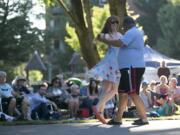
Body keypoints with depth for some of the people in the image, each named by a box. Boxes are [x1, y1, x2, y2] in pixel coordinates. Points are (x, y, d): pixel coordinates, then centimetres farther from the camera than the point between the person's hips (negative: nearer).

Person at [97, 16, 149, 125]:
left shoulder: (132, 32, -11)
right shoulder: (136, 33, 24)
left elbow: (119, 43, -22)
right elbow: (122, 44, 26)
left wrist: (103, 39, -13)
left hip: (133, 68, -11)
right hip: (129, 68, 11)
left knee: (133, 94, -13)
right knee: (123, 93, 12)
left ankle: (144, 119, -13)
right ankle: (118, 118, 16)